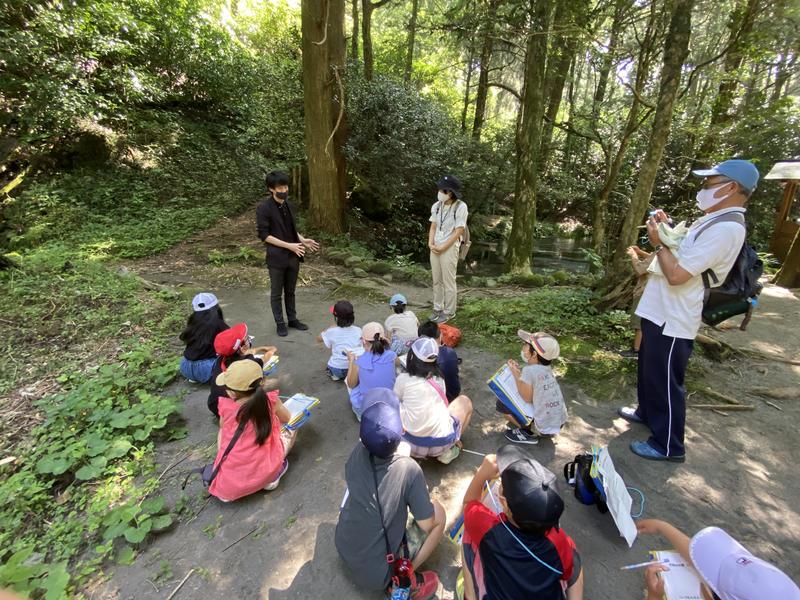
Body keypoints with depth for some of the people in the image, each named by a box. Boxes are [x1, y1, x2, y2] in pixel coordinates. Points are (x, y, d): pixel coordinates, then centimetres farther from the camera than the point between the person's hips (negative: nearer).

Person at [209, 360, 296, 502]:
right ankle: (273, 475, 5)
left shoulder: (226, 407, -8)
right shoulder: (270, 401, -11)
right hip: (262, 476, -2)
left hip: (226, 484, 2)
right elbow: (286, 419, 11)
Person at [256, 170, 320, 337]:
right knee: (276, 293, 8)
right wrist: (289, 245, -21)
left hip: (293, 256, 6)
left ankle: (292, 319, 31)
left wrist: (303, 240, 0)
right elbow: (264, 235, -15)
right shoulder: (264, 208, -13)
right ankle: (280, 323, 22)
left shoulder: (288, 205, 8)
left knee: (290, 291, 17)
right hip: (276, 257, -6)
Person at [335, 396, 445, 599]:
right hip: (377, 575, -4)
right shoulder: (409, 469, -27)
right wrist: (423, 495, 1)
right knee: (439, 513, 4)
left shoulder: (359, 452, -15)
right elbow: (427, 526, -15)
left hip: (343, 549, 4)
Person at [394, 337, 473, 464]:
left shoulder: (402, 379, -4)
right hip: (441, 442, 0)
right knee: (464, 401, 22)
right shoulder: (439, 379, 3)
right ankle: (447, 450, 15)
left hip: (411, 442, 1)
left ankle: (415, 450, 15)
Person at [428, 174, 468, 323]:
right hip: (435, 248, 6)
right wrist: (430, 244, -5)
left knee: (448, 282, 0)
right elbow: (433, 227, 10)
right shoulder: (436, 205, 5)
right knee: (436, 280, 11)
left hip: (449, 248, -6)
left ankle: (449, 312, 13)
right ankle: (438, 309, 23)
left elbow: (459, 231, -13)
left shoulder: (460, 206, -12)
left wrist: (443, 247, -13)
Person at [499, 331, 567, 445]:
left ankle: (529, 432, 1)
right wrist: (519, 371, -2)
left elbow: (527, 398, -14)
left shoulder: (529, 370, -23)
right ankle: (532, 428, 18)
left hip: (545, 427, -8)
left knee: (501, 404, -2)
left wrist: (516, 374, -13)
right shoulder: (546, 369, 0)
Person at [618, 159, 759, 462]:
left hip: (672, 320, -10)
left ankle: (668, 446, 19)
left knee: (666, 381, 3)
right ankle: (647, 412, 45)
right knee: (650, 370, 24)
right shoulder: (713, 221, 12)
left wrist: (658, 242, -12)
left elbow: (677, 274, -26)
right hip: (660, 311, 10)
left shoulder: (726, 229, -21)